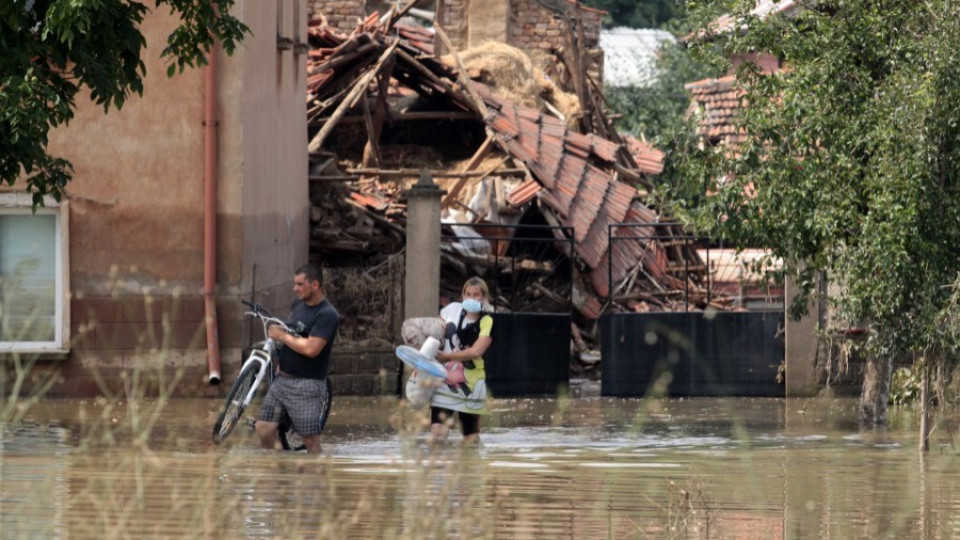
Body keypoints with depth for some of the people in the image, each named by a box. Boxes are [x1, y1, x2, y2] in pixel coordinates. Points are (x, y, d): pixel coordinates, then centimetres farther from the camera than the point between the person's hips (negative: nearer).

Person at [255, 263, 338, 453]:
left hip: (307, 384, -8)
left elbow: (311, 349, -25)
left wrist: (282, 336, -14)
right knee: (264, 430, 4)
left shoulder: (327, 315, -16)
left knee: (310, 440, -3)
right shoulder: (298, 305, 10)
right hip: (282, 380, 8)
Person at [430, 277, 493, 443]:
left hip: (470, 384, -2)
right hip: (445, 381, 2)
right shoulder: (453, 309, 3)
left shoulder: (487, 322, -7)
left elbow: (476, 351, -19)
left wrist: (446, 356, -18)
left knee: (471, 436, 6)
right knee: (437, 432, -11)